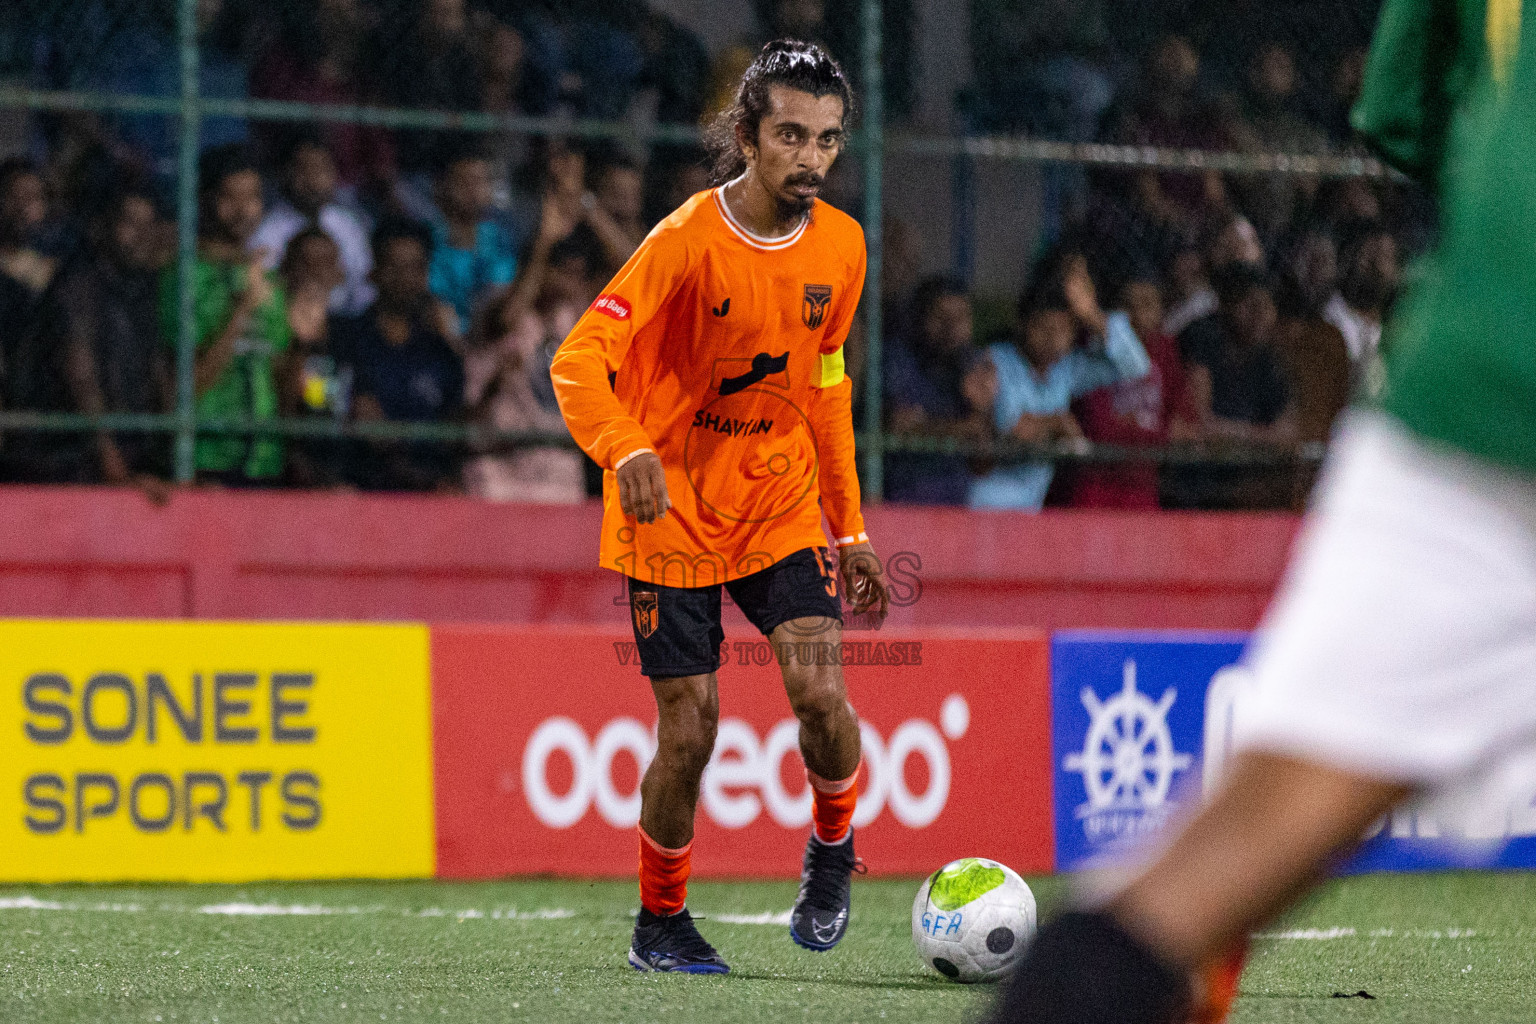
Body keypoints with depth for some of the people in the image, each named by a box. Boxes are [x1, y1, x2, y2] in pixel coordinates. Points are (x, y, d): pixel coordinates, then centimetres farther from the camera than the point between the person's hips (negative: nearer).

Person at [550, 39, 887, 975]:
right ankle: (661, 921, 18)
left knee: (819, 691, -16)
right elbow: (579, 362, -24)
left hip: (783, 502, 3)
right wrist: (627, 451, -43)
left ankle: (832, 849, 14)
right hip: (673, 510, -3)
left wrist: (850, 526, 13)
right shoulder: (688, 241, -18)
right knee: (690, 729, -4)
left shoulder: (841, 247, -1)